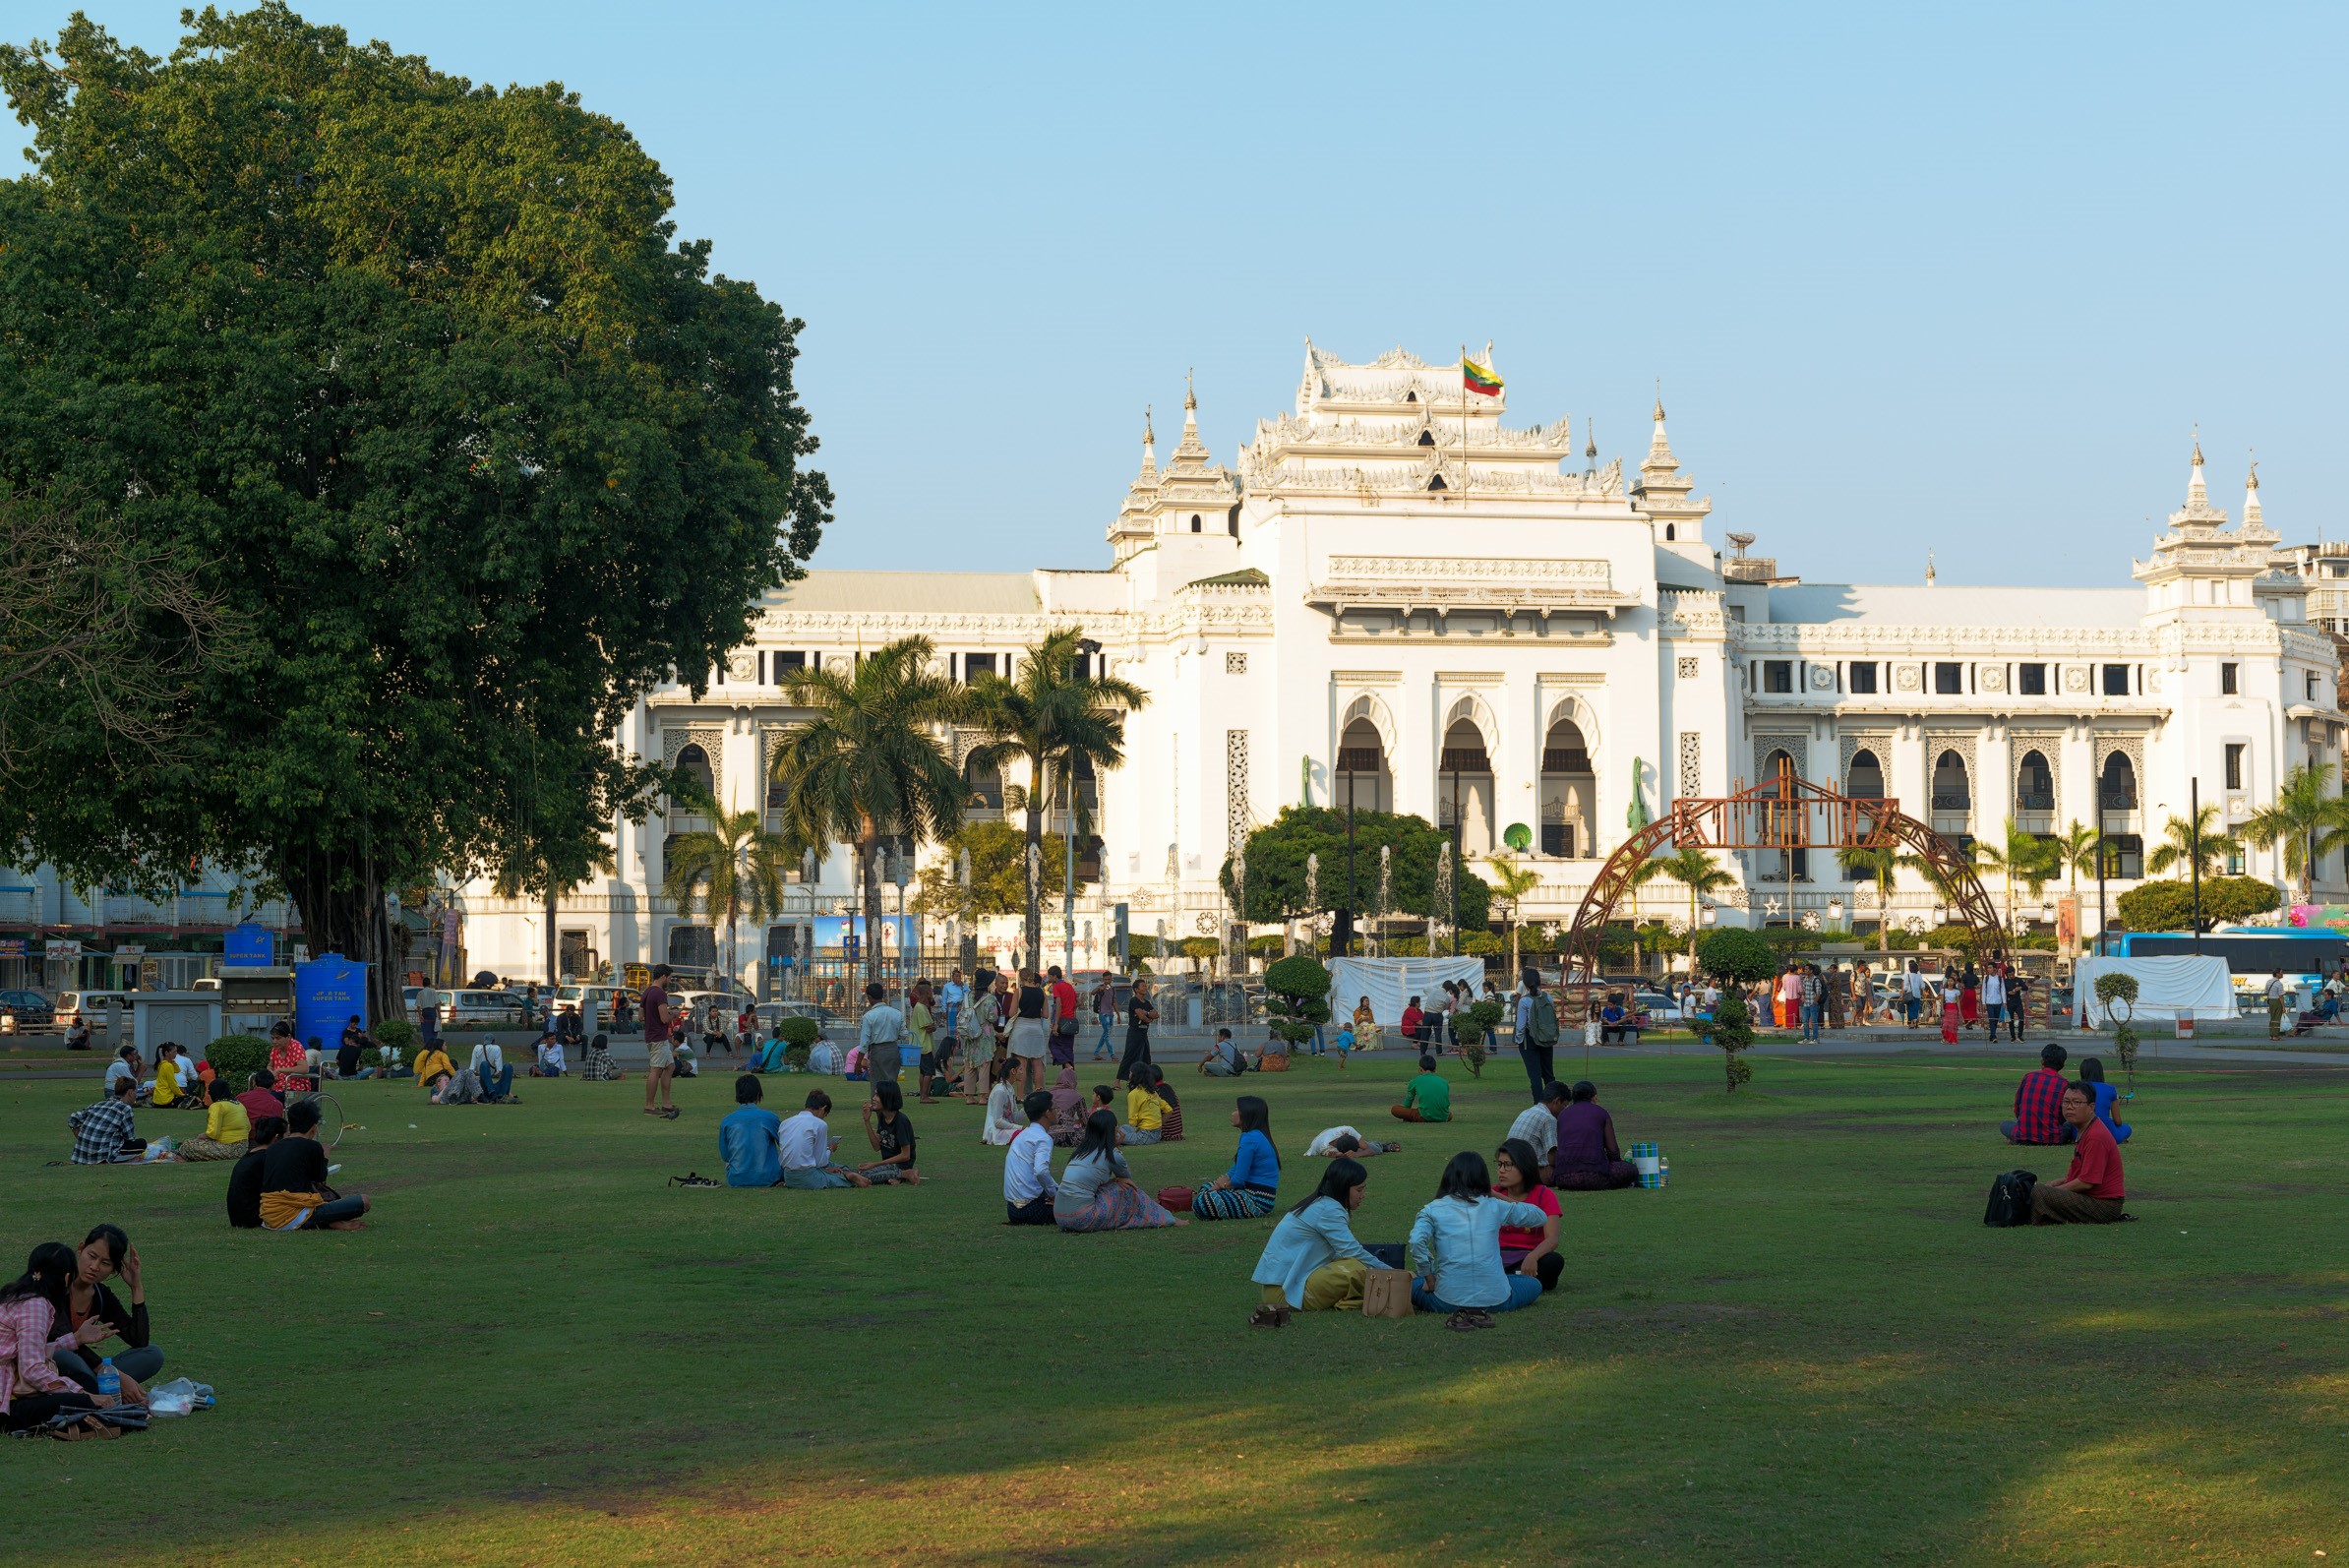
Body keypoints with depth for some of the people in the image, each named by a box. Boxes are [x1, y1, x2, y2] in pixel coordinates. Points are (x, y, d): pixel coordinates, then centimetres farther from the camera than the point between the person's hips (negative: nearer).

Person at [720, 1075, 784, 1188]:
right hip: (766, 1179, -1)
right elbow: (785, 1144, 8)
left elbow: (724, 1156, 6)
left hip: (736, 1181, 1)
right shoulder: (769, 1117, -7)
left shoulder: (726, 1121, -3)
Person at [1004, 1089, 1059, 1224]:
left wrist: (1056, 1189, 21)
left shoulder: (1023, 1134, 17)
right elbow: (1041, 1171, -29)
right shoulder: (1044, 1138, -12)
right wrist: (1055, 1194, -15)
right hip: (1031, 1207, -8)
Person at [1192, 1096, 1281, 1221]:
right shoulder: (1258, 1136, 14)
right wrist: (1221, 1182, -1)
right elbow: (1234, 1172, 18)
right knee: (1206, 1188, 25)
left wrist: (1224, 1185, 3)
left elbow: (1238, 1180, -19)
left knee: (1200, 1204, -22)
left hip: (1257, 1201, -11)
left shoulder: (1250, 1139, -20)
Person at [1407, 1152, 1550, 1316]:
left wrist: (1430, 1281, -2)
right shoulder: (1495, 1207, 6)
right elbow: (1541, 1217, 20)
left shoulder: (1433, 1210, 2)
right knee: (1534, 1284, 28)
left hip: (1448, 1302, 0)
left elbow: (1416, 1242, -16)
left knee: (1411, 1284, 29)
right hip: (1496, 1301, 0)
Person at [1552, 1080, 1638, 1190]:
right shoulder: (1601, 1112, 10)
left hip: (1562, 1178, 3)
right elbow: (1613, 1150, 9)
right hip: (1594, 1176, -3)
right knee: (1630, 1170, 17)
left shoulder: (1562, 1114, 20)